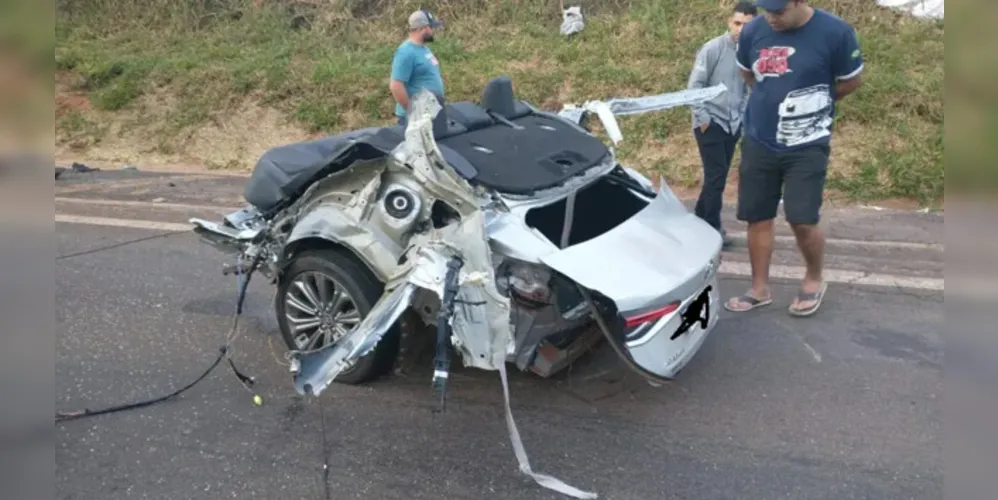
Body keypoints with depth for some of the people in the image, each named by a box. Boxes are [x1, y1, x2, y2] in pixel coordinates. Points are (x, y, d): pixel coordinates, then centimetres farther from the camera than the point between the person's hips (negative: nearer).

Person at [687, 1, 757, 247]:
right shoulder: (713, 49, -11)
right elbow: (695, 85, -10)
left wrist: (742, 116, 7)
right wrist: (702, 117, -11)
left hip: (733, 125, 6)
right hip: (711, 123, -6)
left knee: (718, 177, 10)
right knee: (715, 177, -7)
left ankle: (700, 220, 23)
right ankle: (713, 228, 4)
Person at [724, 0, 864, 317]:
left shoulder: (835, 32, -12)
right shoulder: (753, 31, -2)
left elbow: (852, 81, 2)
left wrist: (812, 102, 9)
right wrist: (772, 100, 10)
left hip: (807, 146, -3)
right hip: (758, 142, 4)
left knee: (802, 221, -7)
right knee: (757, 218, 6)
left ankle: (814, 280, 20)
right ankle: (760, 288, 21)